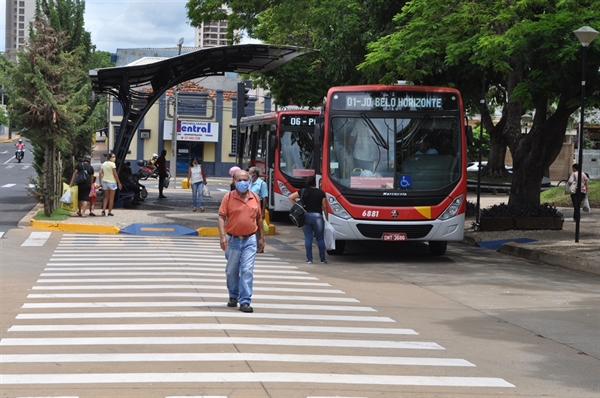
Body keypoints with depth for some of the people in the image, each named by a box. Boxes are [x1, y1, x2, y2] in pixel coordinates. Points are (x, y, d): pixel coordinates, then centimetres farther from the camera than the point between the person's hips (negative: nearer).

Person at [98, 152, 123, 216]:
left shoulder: (103, 164, 8)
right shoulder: (112, 164, -11)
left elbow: (100, 174, 4)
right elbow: (115, 175, -13)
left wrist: (100, 183, 9)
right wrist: (119, 183, -7)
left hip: (104, 181, 6)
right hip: (112, 182, -6)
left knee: (106, 197, 16)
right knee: (111, 198, 5)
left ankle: (103, 210, 1)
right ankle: (109, 212, 5)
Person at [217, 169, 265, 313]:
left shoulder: (255, 198, 4)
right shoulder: (228, 197, -5)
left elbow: (259, 218, 13)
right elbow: (222, 217, -8)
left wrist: (261, 238, 14)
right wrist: (222, 236, -19)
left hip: (250, 240, 1)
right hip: (233, 240, 0)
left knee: (247, 271, -7)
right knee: (232, 271, 12)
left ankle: (245, 301, -5)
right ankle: (233, 296, 32)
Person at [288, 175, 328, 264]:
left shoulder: (303, 192, 3)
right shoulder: (321, 193, 0)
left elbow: (290, 197, 1)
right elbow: (324, 207, 1)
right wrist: (327, 218, 9)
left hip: (306, 216, 1)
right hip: (317, 216, -1)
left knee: (308, 238, 4)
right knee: (320, 238, 7)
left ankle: (309, 259, 2)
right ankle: (323, 259, 10)